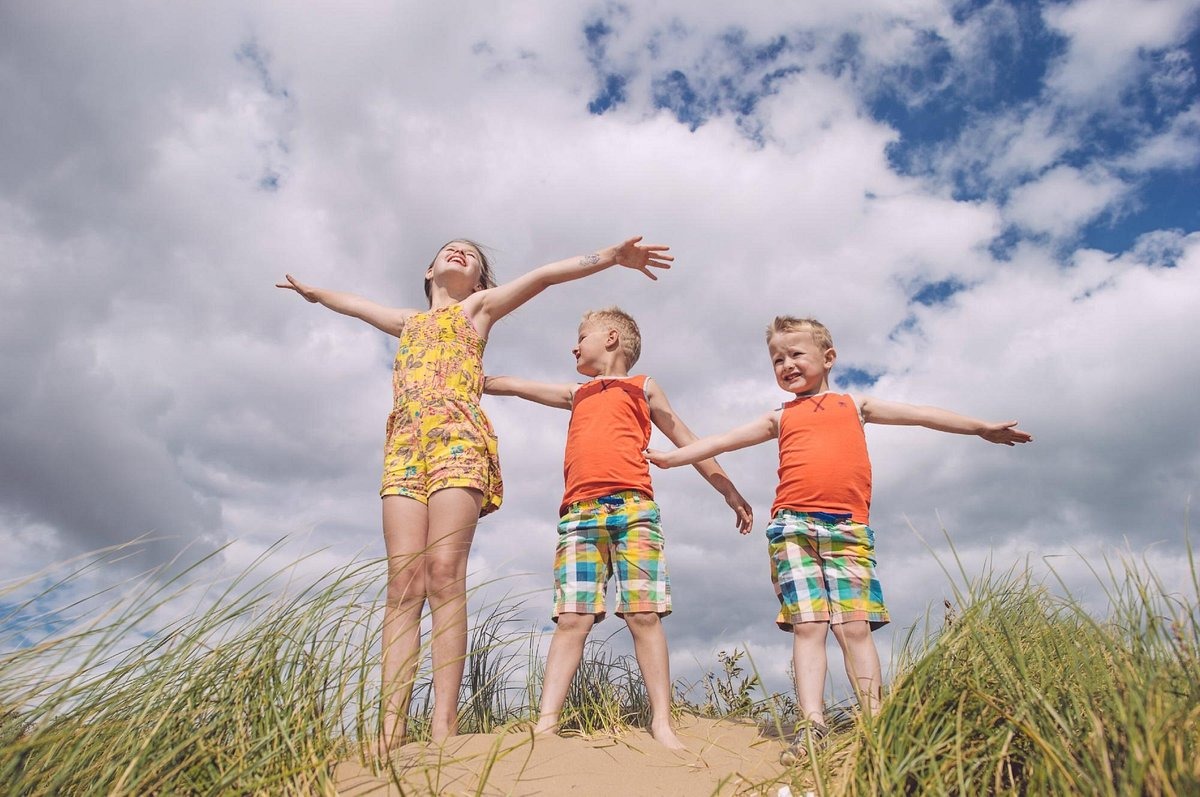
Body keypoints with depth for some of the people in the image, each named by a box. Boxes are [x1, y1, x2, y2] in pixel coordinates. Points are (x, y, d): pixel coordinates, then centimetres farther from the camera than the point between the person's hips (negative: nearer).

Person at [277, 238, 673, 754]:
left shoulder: (479, 306, 23)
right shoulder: (408, 322, 34)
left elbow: (543, 276, 11)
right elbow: (354, 303, 52)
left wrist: (609, 256, 1)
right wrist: (312, 292, 68)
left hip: (458, 439, -4)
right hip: (403, 446, 4)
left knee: (444, 572, -18)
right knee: (403, 581, -10)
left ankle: (443, 725, -22)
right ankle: (391, 725, -14)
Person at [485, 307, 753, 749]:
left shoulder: (643, 387, 20)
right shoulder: (576, 395, 31)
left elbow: (687, 442, 20)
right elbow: (511, 385, 36)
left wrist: (731, 493, 21)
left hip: (632, 509, -3)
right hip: (578, 514, 3)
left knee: (644, 616, -8)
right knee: (571, 619, -5)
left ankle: (662, 724, -5)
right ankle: (546, 722, -7)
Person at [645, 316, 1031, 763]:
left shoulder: (854, 406, 20)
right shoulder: (781, 418, 20)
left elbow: (920, 415, 22)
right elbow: (724, 440, 20)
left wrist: (982, 427, 22)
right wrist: (673, 457, 17)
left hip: (849, 528, 0)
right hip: (792, 526, 0)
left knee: (855, 626, -5)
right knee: (807, 625, -7)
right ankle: (812, 725, -7)